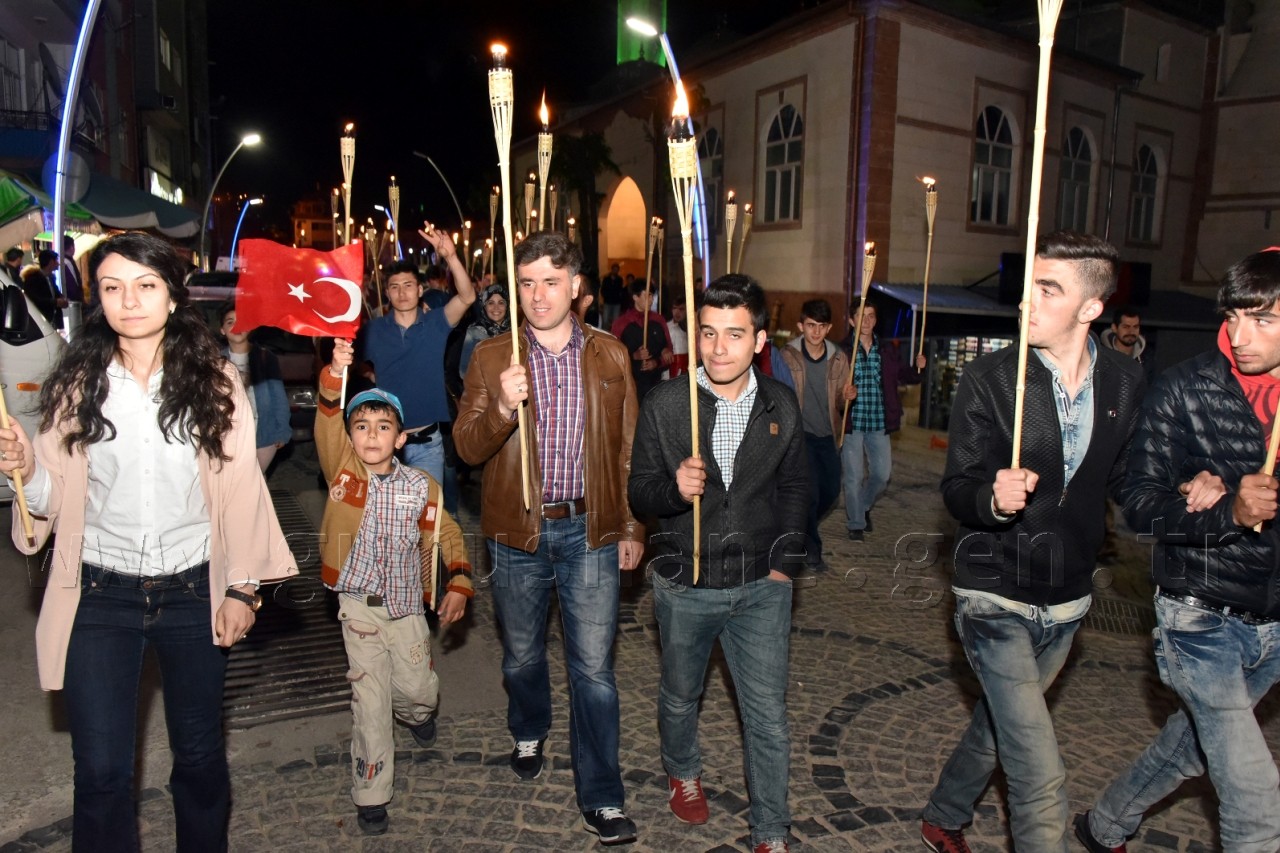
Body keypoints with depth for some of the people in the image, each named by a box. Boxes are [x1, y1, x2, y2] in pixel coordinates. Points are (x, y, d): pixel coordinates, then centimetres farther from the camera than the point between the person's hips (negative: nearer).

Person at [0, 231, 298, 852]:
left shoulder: (215, 380, -4)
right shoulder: (77, 384, -2)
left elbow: (240, 489, -2)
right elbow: (56, 494, 1)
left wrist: (243, 587, -3)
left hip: (193, 592, 0)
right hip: (100, 596, 0)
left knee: (199, 759, 15)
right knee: (100, 772, 5)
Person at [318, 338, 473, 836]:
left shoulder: (421, 487, -2)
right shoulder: (342, 472, -5)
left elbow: (445, 535, 3)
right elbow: (326, 424, -20)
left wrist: (459, 584, -9)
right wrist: (335, 375, -36)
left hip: (407, 604, 1)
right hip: (359, 604, -1)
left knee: (419, 687, 7)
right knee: (369, 697, 1)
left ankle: (417, 713, 47)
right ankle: (371, 794, 16)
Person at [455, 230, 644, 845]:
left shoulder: (610, 357, 1)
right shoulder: (491, 357, -1)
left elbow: (628, 449, 5)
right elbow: (467, 447, -6)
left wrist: (632, 527, 5)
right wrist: (502, 409, -26)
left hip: (589, 530, -1)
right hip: (518, 533, 1)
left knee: (594, 668, 2)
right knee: (522, 655, 19)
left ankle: (600, 798, 17)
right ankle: (528, 735, 49)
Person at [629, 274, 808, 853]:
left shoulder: (782, 405, -3)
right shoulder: (664, 405, -10)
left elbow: (795, 488, 8)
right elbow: (639, 490, -6)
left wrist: (785, 563, 1)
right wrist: (674, 488, -28)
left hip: (761, 587, 1)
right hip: (686, 585, 0)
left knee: (769, 716, 5)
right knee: (680, 696, 22)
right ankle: (683, 772, 52)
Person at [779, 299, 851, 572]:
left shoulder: (838, 359, 0)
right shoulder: (787, 356, -10)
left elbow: (840, 402, 9)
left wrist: (846, 396, -13)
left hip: (827, 435, 5)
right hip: (800, 433, -4)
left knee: (831, 491, 11)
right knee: (810, 491, -10)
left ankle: (803, 530, 39)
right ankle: (811, 549, 10)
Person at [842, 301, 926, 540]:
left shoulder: (888, 350, 6)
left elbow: (902, 376, 16)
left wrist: (918, 368, -3)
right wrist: (844, 394, -27)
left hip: (880, 424, 4)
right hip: (851, 423, -4)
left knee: (883, 474, 9)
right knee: (854, 477, 3)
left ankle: (864, 506, 37)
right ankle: (855, 524, 20)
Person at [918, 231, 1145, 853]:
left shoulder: (1126, 383, -2)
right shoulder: (987, 378, -14)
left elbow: (1120, 478, 10)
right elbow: (956, 488, -14)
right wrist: (993, 498, -35)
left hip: (1068, 600, 5)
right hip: (997, 596, -5)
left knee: (1000, 726, 23)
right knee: (1042, 781, -8)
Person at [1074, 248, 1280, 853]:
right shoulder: (1183, 390, -11)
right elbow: (1140, 503, -12)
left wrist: (1220, 488, -20)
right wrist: (1229, 512, -30)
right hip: (1202, 617, -5)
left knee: (1194, 745, 22)